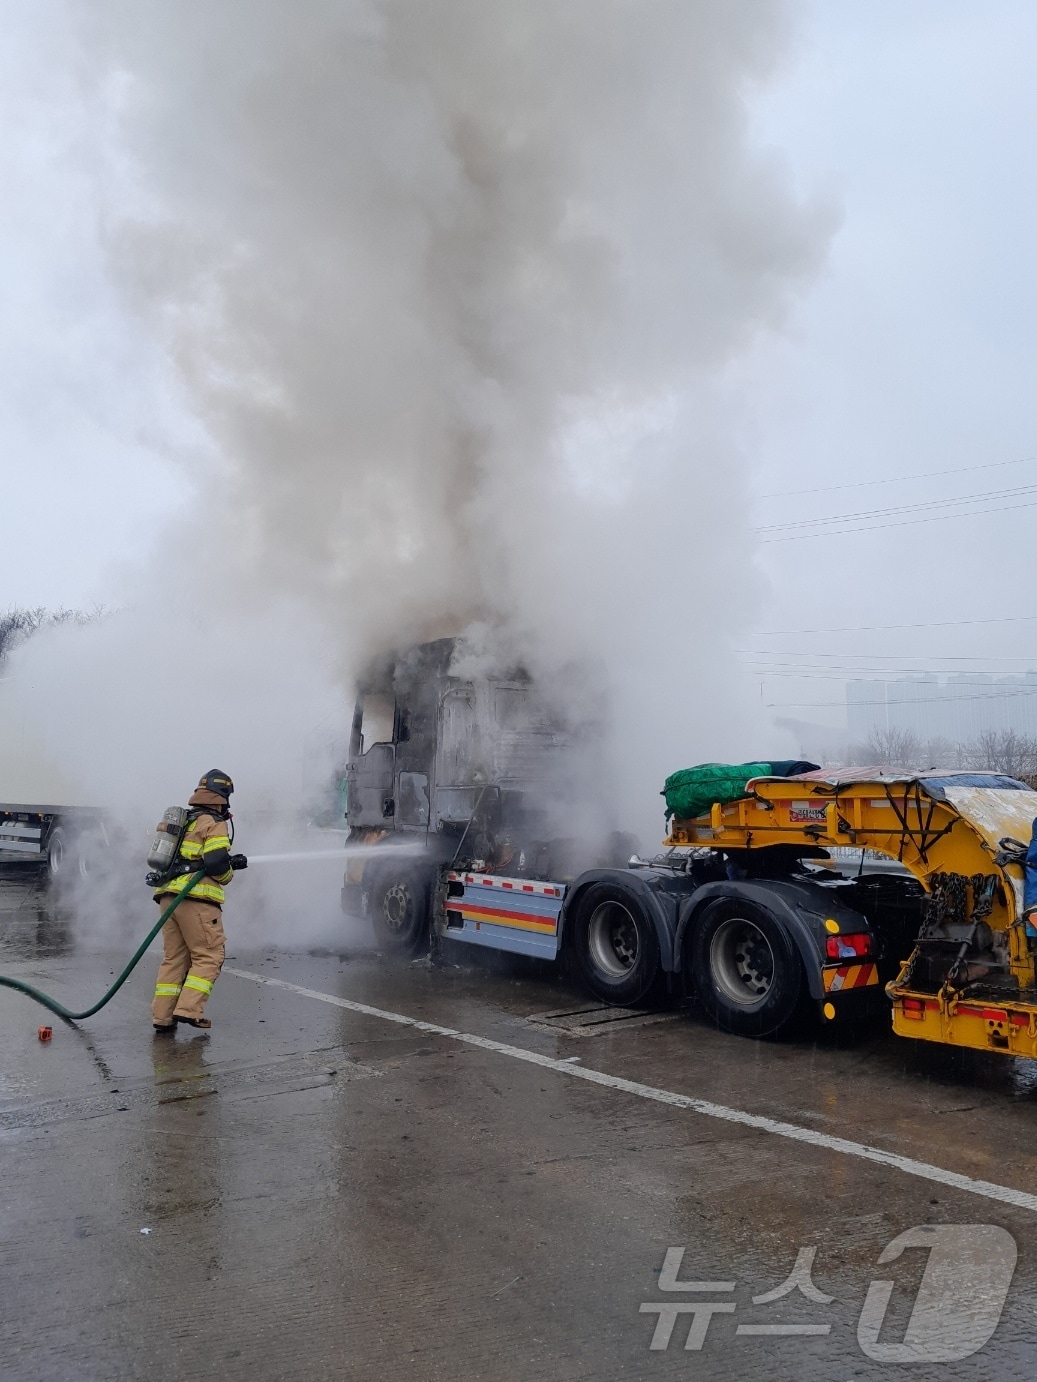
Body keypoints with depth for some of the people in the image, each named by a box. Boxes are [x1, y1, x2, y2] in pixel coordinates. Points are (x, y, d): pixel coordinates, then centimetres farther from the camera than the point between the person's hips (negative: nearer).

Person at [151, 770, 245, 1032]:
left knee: (174, 957, 12)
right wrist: (229, 872, 8)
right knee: (209, 956, -1)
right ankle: (188, 1009, -11)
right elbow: (216, 863, -15)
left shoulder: (181, 821, 23)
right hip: (196, 899, -8)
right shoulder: (215, 824, -4)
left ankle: (162, 1016, 8)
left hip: (167, 895, 8)